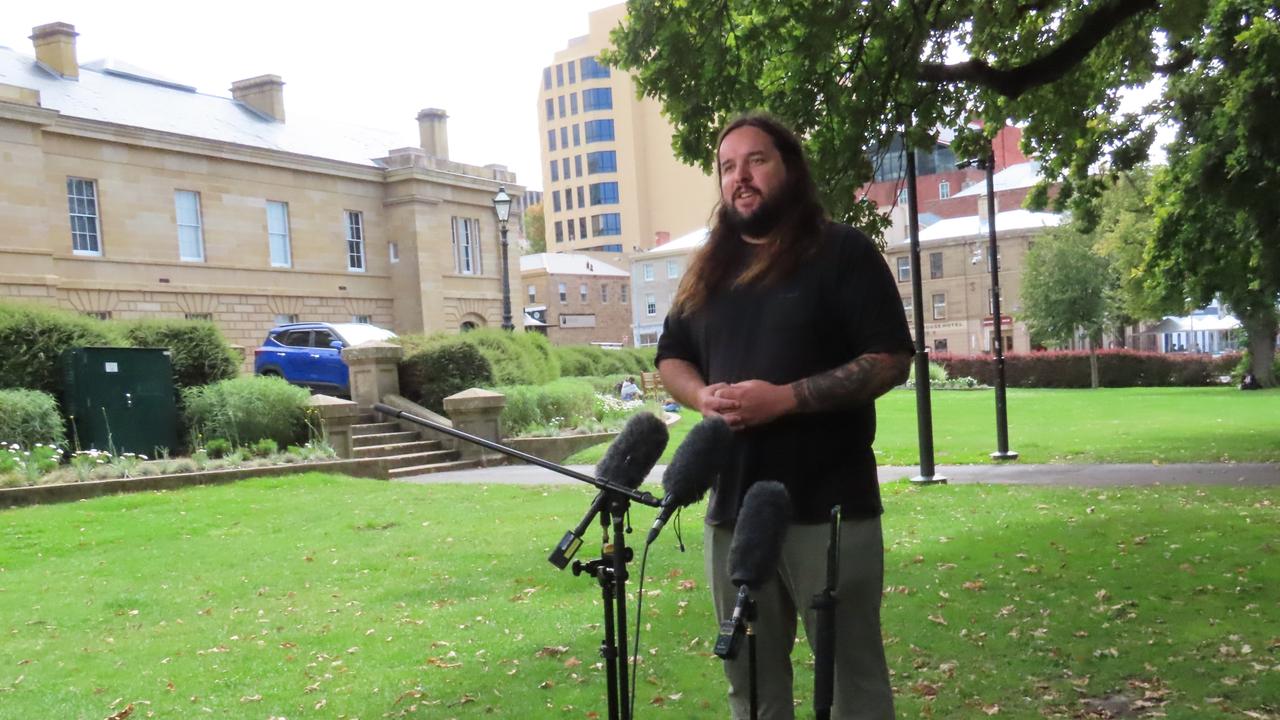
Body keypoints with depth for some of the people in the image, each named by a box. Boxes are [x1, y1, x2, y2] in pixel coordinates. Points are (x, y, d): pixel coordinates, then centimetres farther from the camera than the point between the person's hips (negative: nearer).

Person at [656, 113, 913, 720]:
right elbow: (671, 360, 21)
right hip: (732, 506, 5)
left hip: (829, 506, -5)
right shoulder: (707, 270, 16)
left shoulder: (841, 251, -2)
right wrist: (703, 396, -3)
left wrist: (786, 398, -19)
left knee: (852, 671, 3)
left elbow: (889, 361, -8)